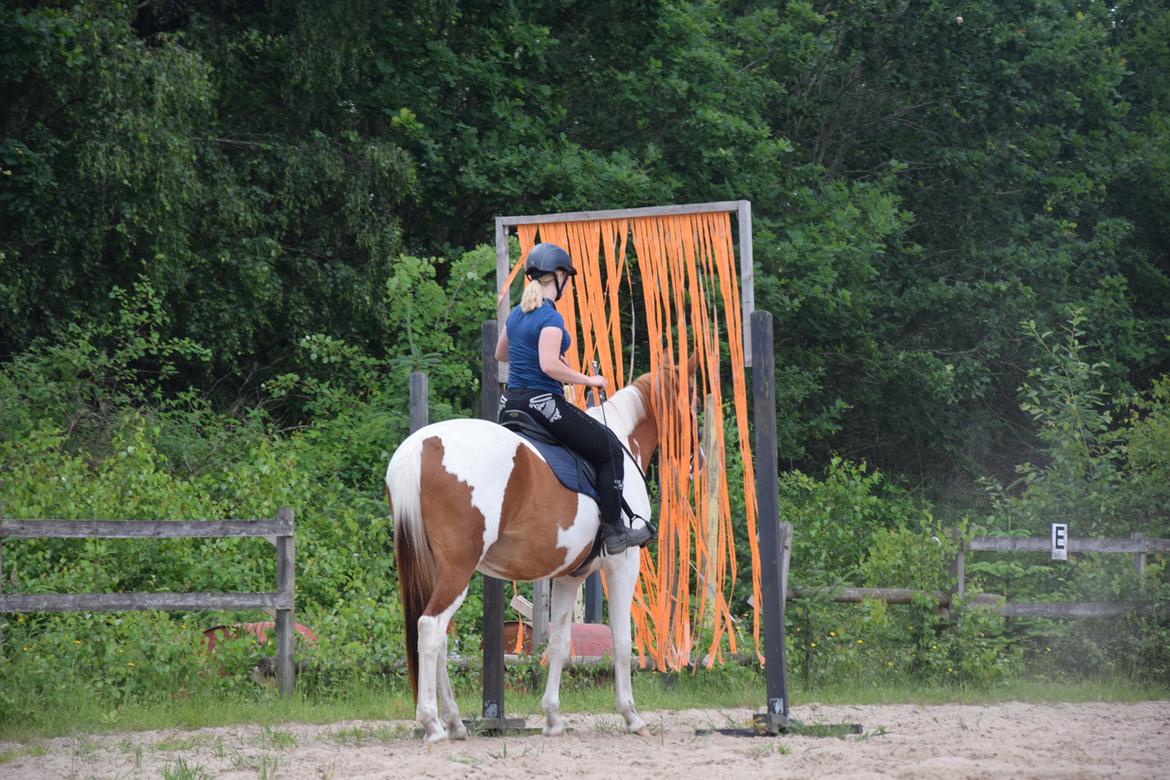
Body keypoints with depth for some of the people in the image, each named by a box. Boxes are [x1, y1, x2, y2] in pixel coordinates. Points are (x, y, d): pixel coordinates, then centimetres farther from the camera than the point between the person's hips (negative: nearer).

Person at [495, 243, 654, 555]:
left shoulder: (515, 315, 11)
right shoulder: (551, 318, -15)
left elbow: (500, 353, 26)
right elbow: (549, 366, -25)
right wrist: (588, 380, -14)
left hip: (510, 402, 8)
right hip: (543, 402, -8)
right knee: (610, 449, 2)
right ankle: (614, 531, 0)